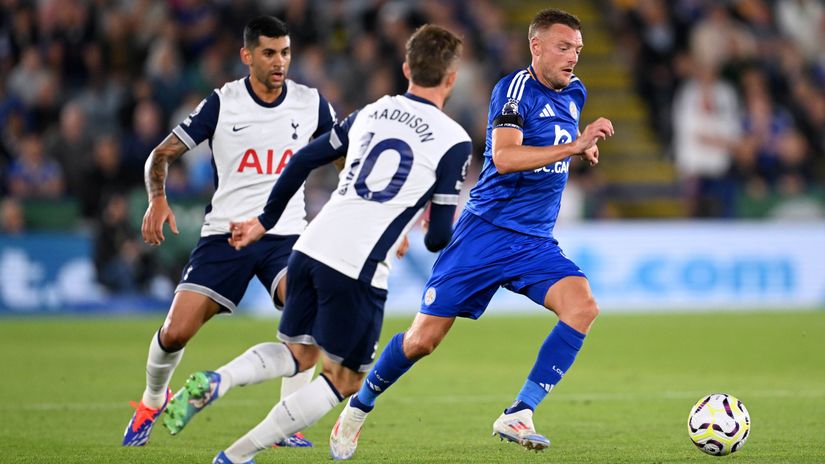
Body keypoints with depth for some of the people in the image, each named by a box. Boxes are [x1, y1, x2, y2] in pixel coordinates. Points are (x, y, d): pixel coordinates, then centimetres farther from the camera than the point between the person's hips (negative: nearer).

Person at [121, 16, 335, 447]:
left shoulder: (310, 103, 2)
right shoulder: (222, 103, -3)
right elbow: (162, 154, 0)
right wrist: (157, 199, -18)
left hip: (286, 235, 1)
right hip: (224, 233, -1)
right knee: (175, 332, -7)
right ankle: (153, 402, 27)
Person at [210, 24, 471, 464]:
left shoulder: (371, 112, 14)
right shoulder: (453, 142, -2)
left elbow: (303, 160, 17)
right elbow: (439, 236, -4)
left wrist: (265, 221, 27)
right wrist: (433, 240, 21)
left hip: (312, 246, 6)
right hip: (359, 268, -6)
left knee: (298, 353, 23)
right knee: (344, 378, 11)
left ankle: (216, 381, -7)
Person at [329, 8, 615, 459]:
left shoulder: (574, 93, 11)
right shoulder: (514, 88, -12)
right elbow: (504, 156, -28)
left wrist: (581, 148, 11)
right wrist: (574, 146, -32)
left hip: (535, 242, 6)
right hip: (486, 231, -6)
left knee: (582, 306, -22)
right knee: (422, 340, -3)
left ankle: (517, 416, -18)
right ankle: (359, 407, 24)